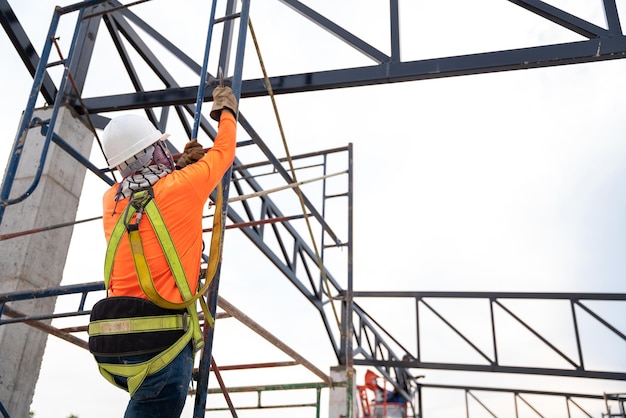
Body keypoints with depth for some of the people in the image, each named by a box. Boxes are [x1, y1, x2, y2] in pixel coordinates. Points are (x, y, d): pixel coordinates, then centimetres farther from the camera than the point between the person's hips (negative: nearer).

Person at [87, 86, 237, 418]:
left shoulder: (111, 200, 11)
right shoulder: (182, 186, -5)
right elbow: (223, 152, 13)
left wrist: (178, 166, 25)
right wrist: (227, 111, 29)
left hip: (110, 341, 6)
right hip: (158, 341, -6)